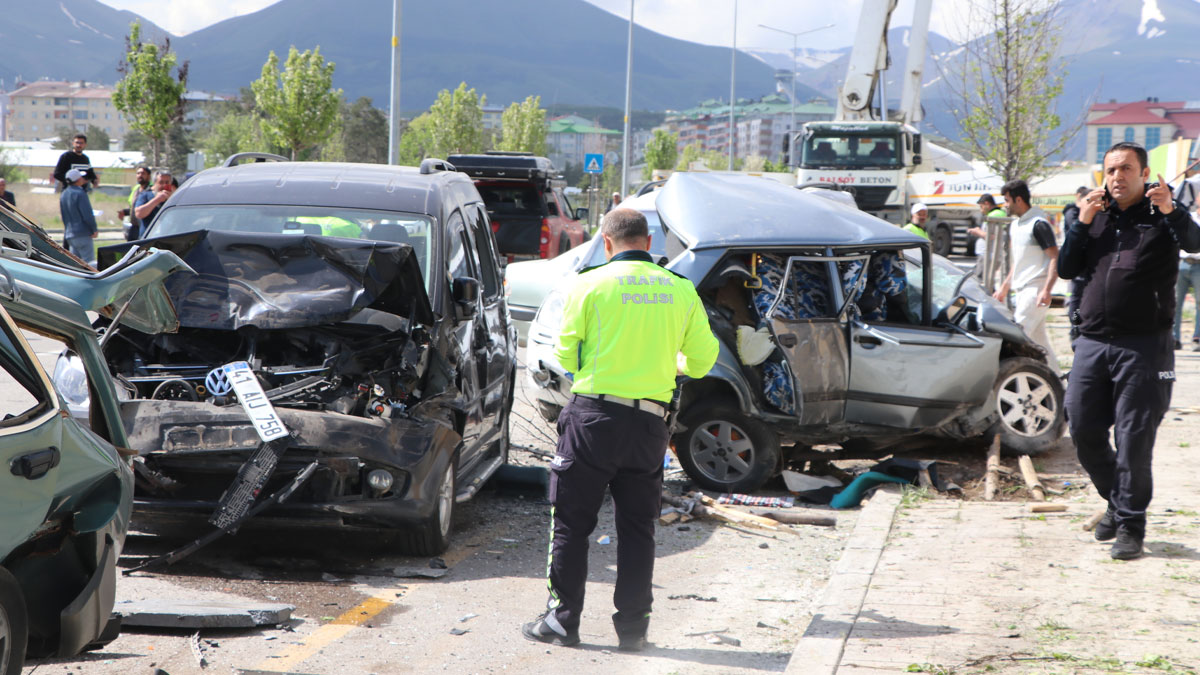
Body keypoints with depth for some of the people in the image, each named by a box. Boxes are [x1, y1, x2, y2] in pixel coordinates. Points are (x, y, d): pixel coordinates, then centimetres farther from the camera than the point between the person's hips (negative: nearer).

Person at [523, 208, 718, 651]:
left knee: (571, 523, 7)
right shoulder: (680, 291, 4)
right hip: (650, 421, 3)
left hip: (594, 415, -3)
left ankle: (562, 620, 9)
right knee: (637, 527, 11)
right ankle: (632, 627, 12)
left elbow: (565, 356, 0)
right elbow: (702, 360, 9)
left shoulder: (591, 284, -5)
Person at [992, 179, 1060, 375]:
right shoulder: (1015, 225, 17)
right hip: (1020, 291, 9)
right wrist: (1004, 288, 24)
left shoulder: (1039, 224, -12)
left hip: (1035, 290, -9)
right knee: (1038, 341, 10)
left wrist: (1046, 290, -27)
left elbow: (1055, 258, -17)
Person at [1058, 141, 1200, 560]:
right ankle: (1117, 502, 26)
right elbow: (1066, 269, 11)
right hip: (1092, 341, 5)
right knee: (1082, 428, 5)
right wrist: (1082, 224, -2)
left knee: (1134, 438, -4)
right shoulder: (1097, 215, 15)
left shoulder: (1162, 214, 1)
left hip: (1144, 345, -5)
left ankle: (1130, 525, 6)